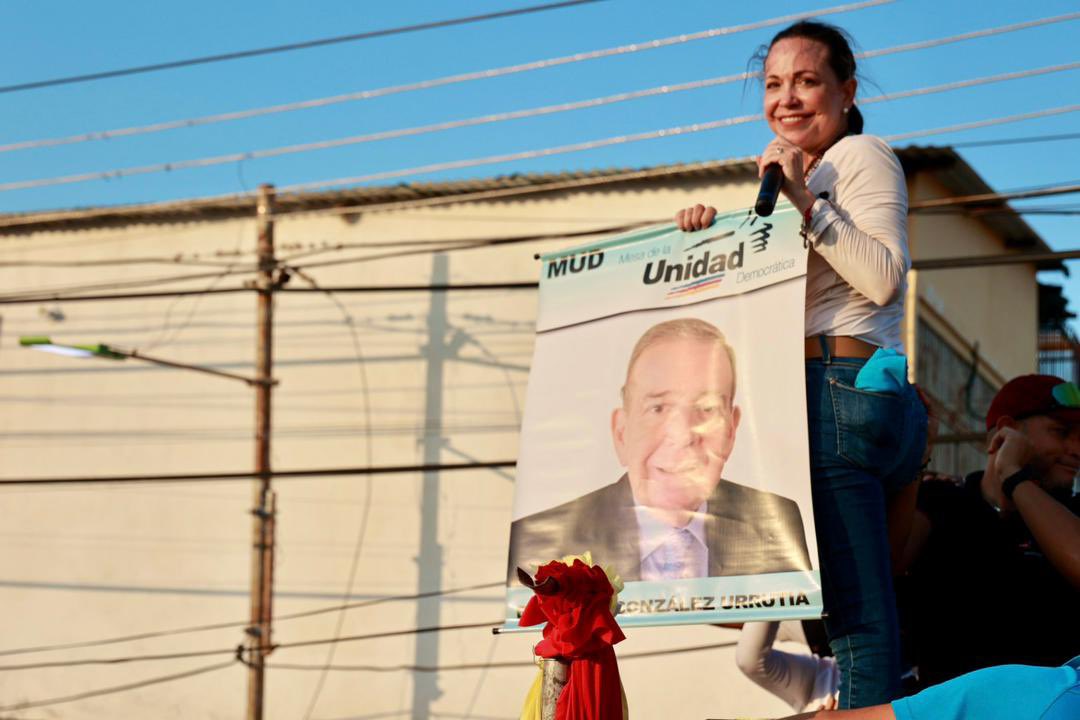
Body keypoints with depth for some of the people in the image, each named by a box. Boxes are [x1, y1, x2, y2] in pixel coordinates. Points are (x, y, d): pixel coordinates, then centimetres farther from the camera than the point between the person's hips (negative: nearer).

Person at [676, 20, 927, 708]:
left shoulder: (861, 154, 1)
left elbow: (885, 276, -12)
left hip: (840, 391, -10)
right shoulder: (806, 180, 30)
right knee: (864, 614, 5)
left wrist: (805, 202, -13)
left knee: (856, 616, -16)